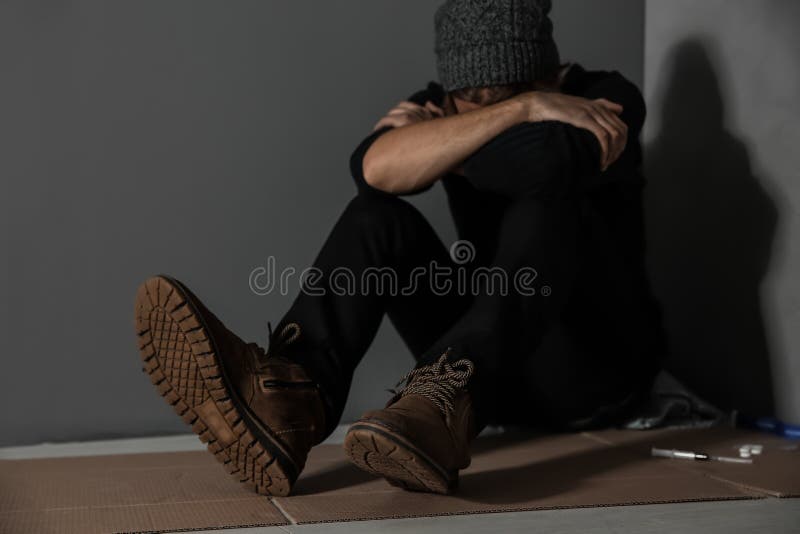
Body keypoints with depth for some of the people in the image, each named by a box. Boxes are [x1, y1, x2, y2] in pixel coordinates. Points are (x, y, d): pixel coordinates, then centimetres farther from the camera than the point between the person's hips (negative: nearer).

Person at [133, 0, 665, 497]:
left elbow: (544, 158, -33)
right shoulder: (442, 105, 2)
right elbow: (376, 168, -23)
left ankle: (441, 402, -50)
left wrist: (436, 141, -16)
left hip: (599, 364, -3)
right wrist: (523, 109, -23)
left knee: (546, 193, -29)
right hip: (498, 369, 3)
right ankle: (289, 399, -44)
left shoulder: (606, 100, -8)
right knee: (378, 217, -18)